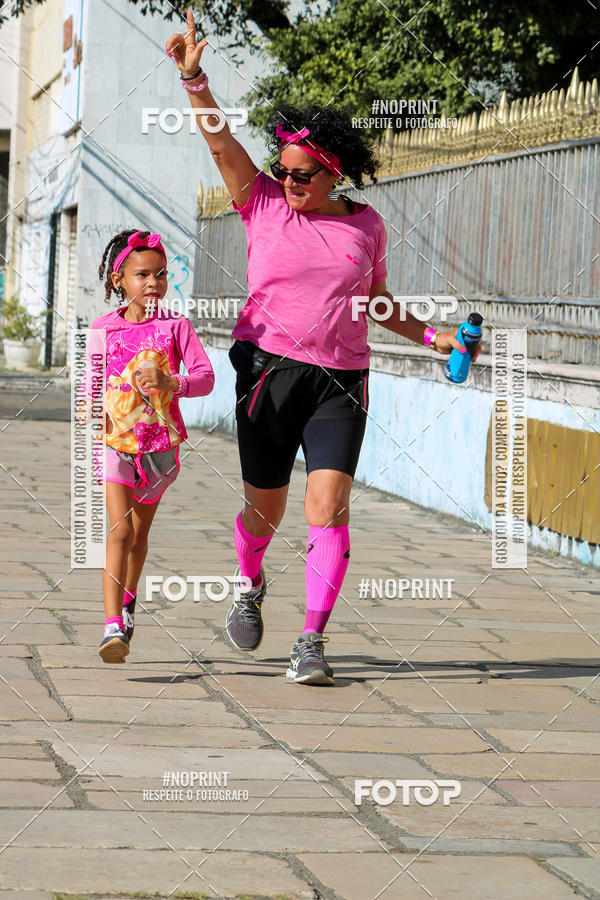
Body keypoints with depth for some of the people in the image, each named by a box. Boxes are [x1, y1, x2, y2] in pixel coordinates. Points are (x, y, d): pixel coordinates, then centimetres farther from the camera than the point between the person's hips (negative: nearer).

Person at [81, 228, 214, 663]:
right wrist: (88, 406, -3)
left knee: (140, 533, 18)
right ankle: (113, 627, -23)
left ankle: (127, 599, 45)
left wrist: (171, 383, -26)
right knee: (119, 531, -16)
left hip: (159, 441, 1)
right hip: (114, 438, -1)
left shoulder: (175, 325, -2)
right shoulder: (103, 329, 2)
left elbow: (206, 376, -8)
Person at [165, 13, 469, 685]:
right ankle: (251, 586, 41)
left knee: (328, 508, -13)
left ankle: (311, 642, -11)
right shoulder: (264, 204, 3)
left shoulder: (366, 225, 8)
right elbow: (220, 142, -8)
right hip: (269, 371, -1)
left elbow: (378, 303, 20)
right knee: (265, 509, 8)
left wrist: (434, 338, 10)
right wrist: (192, 77, -21)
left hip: (340, 382, 1)